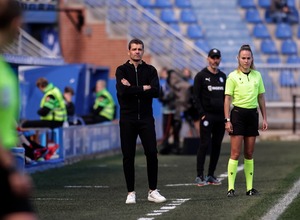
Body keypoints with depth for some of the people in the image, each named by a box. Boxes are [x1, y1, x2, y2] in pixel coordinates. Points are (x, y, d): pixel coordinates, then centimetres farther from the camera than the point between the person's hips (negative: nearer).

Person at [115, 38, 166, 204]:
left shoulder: (150, 70, 7)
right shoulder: (122, 70, 3)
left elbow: (156, 91, -9)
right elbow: (122, 91, -15)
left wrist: (132, 88, -13)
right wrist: (144, 88, -11)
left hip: (146, 118, 1)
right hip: (127, 119, -1)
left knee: (152, 154, -4)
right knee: (128, 156, 1)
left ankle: (153, 191, 5)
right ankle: (131, 192, 9)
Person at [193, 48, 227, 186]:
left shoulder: (223, 76, 16)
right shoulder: (201, 76, 0)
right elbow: (196, 97, -4)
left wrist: (226, 115, 9)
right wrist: (202, 113, -12)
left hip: (221, 116, 5)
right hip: (207, 116, -5)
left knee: (217, 146, 5)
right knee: (204, 145, -8)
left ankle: (211, 175, 11)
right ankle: (200, 176, -5)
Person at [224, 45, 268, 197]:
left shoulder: (257, 75, 9)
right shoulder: (233, 76, -3)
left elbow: (261, 98, 14)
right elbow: (227, 99, -4)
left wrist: (264, 118, 11)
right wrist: (227, 120, -11)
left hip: (252, 114, 4)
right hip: (238, 114, -4)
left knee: (249, 154, 7)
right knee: (235, 153, -8)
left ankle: (250, 187, 10)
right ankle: (231, 187, -6)